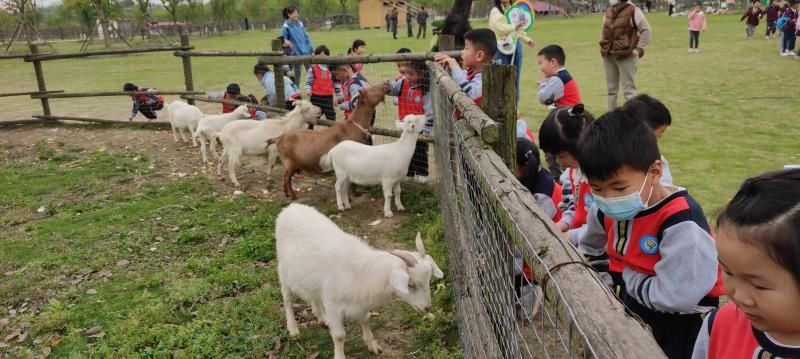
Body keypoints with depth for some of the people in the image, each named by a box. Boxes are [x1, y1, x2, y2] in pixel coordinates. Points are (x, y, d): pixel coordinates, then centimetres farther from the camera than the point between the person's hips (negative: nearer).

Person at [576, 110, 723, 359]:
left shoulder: (681, 222, -27)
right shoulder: (606, 209, -4)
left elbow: (675, 297, -32)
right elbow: (590, 252, 14)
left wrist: (625, 274, -17)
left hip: (678, 324, -6)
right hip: (631, 307, 6)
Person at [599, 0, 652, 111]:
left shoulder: (633, 10, -9)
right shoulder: (608, 11, 9)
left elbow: (646, 30, -7)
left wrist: (639, 48, -11)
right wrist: (602, 46, 14)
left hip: (626, 55, -6)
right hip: (608, 55, 7)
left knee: (629, 89, -4)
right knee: (611, 89, 15)